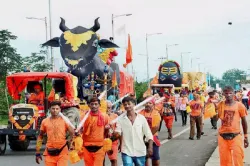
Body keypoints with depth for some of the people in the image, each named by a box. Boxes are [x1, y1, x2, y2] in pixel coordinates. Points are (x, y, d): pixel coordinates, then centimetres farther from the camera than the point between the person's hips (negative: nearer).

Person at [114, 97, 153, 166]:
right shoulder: (121, 119, -1)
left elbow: (148, 134, 1)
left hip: (140, 152, 1)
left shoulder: (142, 118, 0)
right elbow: (117, 134, -7)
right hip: (127, 152, -1)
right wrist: (116, 133, -30)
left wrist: (150, 147, -9)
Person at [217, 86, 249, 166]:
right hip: (223, 136, 2)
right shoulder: (220, 105, 2)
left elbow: (244, 121, 5)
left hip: (235, 136, -2)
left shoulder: (239, 105, -3)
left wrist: (245, 137, 6)